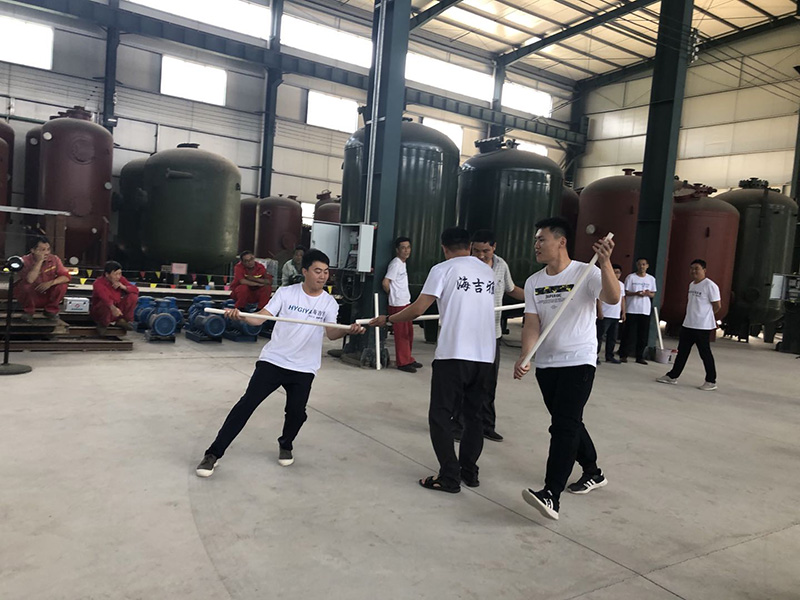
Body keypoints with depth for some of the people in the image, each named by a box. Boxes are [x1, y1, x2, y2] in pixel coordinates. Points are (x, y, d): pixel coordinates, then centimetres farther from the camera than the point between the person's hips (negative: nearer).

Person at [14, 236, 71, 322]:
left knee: (62, 285, -22)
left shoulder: (54, 259, -10)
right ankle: (28, 311, -5)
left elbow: (66, 277, -17)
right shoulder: (25, 261, -20)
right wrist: (39, 261, -35)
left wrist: (50, 283, -32)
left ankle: (51, 310, 1)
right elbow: (29, 280, -37)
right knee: (26, 285, -33)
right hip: (30, 295, -2)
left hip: (46, 295, 3)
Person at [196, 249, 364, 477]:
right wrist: (241, 316, -31)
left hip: (304, 369, 2)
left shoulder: (329, 302, 1)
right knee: (247, 403, -6)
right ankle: (214, 454, 2)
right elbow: (261, 317, -10)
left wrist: (348, 330, -36)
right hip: (273, 361, -2)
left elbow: (332, 333, -13)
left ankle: (285, 446, 35)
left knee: (297, 412, 1)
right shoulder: (286, 292, -4)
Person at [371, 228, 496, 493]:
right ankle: (469, 472, 25)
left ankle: (450, 477, 4)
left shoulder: (443, 269, -2)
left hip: (453, 354, -6)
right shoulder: (488, 272, 14)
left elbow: (417, 309, -7)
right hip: (485, 355, 6)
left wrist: (387, 319, 8)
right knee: (473, 415, 17)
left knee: (440, 415, 4)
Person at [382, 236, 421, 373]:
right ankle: (403, 362, 5)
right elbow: (385, 282, -19)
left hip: (405, 303, 9)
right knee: (401, 334, -3)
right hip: (397, 305, -9)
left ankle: (408, 359, 26)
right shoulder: (396, 263, -14)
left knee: (409, 333, 15)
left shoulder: (403, 263, 14)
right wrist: (393, 295, -4)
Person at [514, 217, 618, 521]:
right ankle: (593, 472, 40)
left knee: (563, 426, -13)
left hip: (579, 361, -6)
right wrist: (523, 358, -18)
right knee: (568, 423, 18)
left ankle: (551, 495, -13)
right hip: (546, 364, 6)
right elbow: (532, 324, -3)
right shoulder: (533, 282, 4)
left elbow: (612, 298, -28)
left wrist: (605, 262, -43)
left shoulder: (587, 273, -10)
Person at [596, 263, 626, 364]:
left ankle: (609, 356, 17)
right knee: (600, 336, -5)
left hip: (616, 316, 7)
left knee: (612, 338, 10)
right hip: (605, 315, -7)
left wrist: (623, 312, 14)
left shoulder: (621, 285, 17)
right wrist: (600, 311, -15)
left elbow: (622, 299, 20)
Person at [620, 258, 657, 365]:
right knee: (629, 333, -3)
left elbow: (653, 294, 14)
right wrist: (636, 293, -19)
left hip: (645, 310, 3)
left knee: (643, 335, 4)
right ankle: (623, 355, 5)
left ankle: (640, 357, 12)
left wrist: (648, 293, -10)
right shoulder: (631, 277, 1)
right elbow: (625, 292, -1)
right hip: (632, 310, -3)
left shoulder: (651, 279, 11)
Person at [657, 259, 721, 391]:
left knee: (705, 353, 1)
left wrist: (704, 316, 1)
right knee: (682, 351, 13)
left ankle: (711, 381, 12)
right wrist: (694, 315, 10)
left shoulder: (710, 286, -13)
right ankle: (672, 376, 20)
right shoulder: (691, 284, 12)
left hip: (703, 327, -8)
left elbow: (717, 305, -10)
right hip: (688, 325, 8)